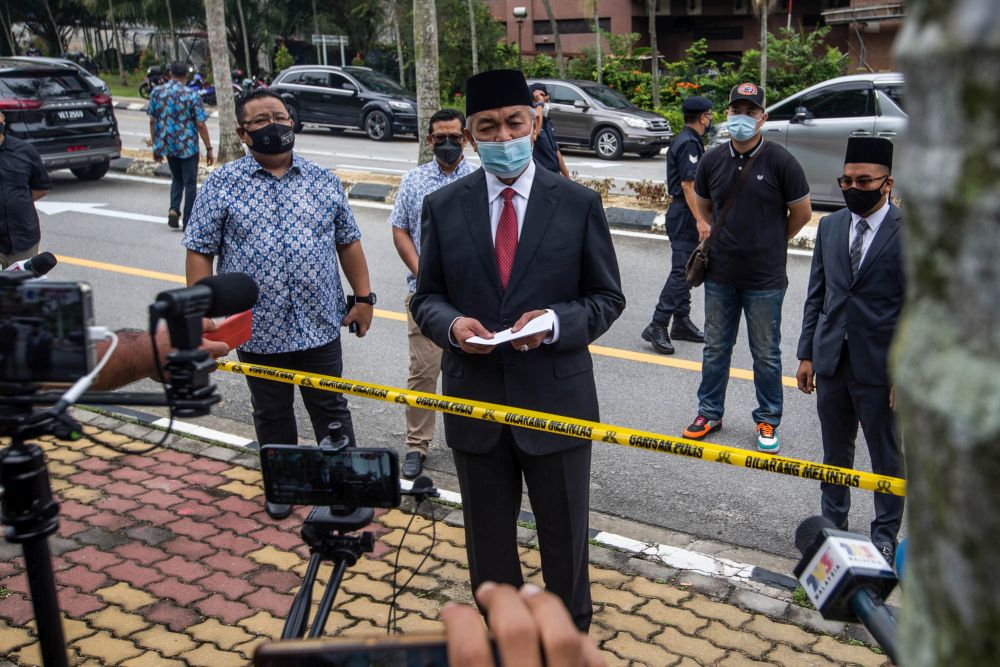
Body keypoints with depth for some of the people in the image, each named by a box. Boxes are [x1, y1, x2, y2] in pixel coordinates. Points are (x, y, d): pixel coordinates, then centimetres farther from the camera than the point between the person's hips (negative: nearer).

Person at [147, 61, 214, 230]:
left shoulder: (156, 92, 1)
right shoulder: (192, 95, -10)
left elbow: (152, 121, 6)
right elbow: (200, 125, -11)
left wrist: (154, 143, 17)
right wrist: (209, 149, -4)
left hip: (166, 144, 4)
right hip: (187, 146, -4)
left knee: (177, 179, 22)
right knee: (190, 183, 5)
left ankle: (173, 210, 3)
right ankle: (188, 222, 6)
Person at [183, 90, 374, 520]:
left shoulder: (322, 180, 5)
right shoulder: (222, 185, -2)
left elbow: (347, 242, 10)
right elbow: (199, 252, -2)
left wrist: (364, 297, 6)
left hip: (319, 324, 1)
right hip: (258, 328, 0)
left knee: (330, 408, 11)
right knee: (272, 414, 15)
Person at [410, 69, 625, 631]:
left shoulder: (578, 204, -4)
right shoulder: (443, 207, 1)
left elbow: (608, 298, 0)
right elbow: (427, 297, 7)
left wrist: (556, 322, -20)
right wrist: (451, 324, -16)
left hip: (557, 397, -1)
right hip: (474, 400, 2)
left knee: (565, 531, 15)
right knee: (488, 535, 17)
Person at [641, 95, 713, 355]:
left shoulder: (688, 141, 15)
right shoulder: (688, 143, -16)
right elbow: (688, 185, -22)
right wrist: (700, 220, -24)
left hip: (685, 213, 11)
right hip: (685, 214, -11)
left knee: (685, 269, 14)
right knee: (681, 271, -11)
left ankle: (681, 323, 21)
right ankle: (657, 327, -11)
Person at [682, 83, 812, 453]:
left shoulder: (780, 162, -11)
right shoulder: (712, 161, 1)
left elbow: (802, 213, 0)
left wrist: (772, 244, 10)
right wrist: (730, 236, 11)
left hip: (765, 279, -3)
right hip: (720, 274, 4)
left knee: (766, 354, 8)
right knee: (716, 348, 15)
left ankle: (768, 421, 22)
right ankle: (710, 412, 30)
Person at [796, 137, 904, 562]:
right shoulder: (830, 227, 7)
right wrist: (807, 354, 8)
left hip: (878, 367, -5)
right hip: (831, 362, 5)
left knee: (886, 456, 11)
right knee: (835, 452, 18)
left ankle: (885, 535, 27)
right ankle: (832, 523, 35)